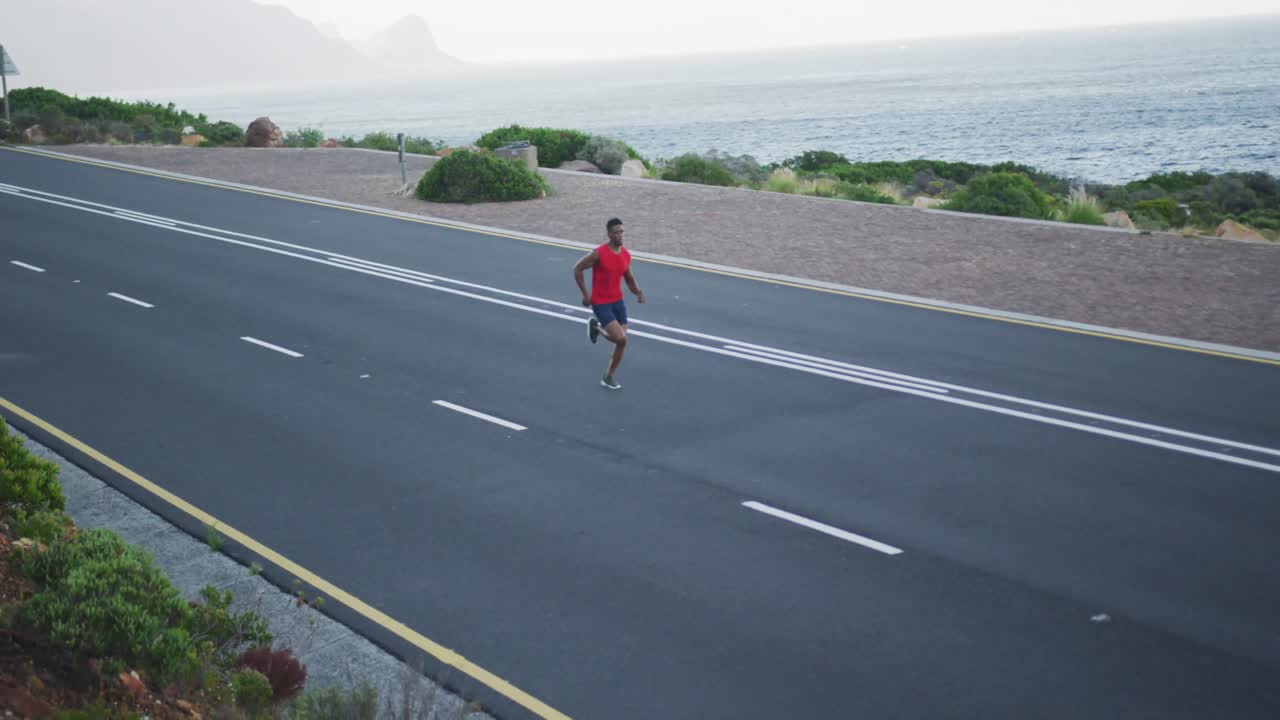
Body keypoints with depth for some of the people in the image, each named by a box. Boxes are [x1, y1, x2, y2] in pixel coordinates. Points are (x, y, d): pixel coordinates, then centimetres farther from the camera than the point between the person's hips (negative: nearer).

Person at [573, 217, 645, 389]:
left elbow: (629, 278, 14)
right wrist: (585, 294, -12)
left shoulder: (626, 255, 0)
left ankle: (608, 377, 23)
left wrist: (637, 292, -7)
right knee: (620, 338, -16)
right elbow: (577, 269, -11)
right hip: (601, 303, -6)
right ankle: (596, 326, 14)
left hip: (618, 301, 7)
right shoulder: (598, 253, -21)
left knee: (622, 342, 2)